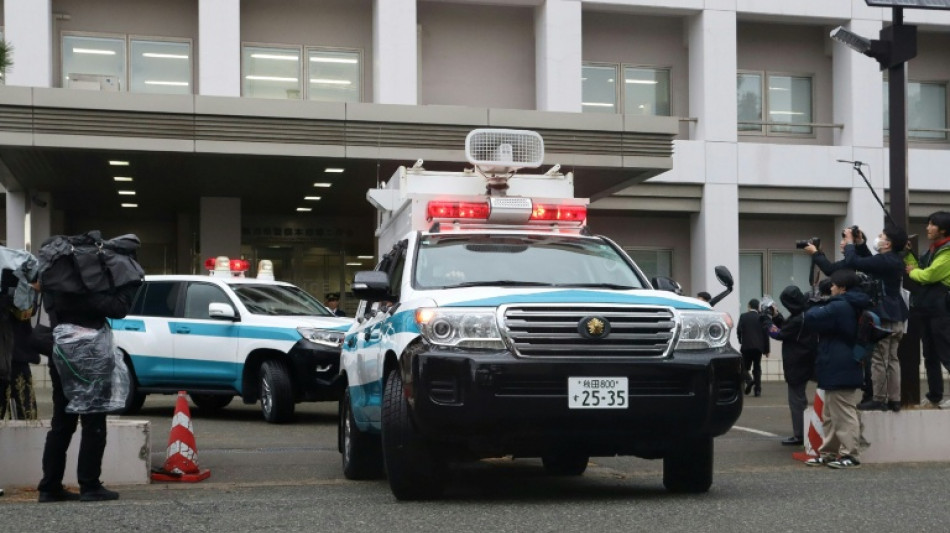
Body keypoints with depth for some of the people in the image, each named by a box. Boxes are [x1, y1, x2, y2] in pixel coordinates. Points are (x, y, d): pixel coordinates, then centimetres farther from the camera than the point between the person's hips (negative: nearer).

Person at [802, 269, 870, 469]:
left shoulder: (839, 307, -17)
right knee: (830, 416, 15)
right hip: (843, 369, 11)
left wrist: (815, 309, 1)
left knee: (843, 414, -7)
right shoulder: (854, 307, 15)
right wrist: (821, 310, 9)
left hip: (839, 370, -11)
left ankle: (850, 454, -6)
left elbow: (810, 319, -19)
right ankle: (829, 452, 20)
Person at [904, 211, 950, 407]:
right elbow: (917, 270, 16)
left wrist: (911, 272, -1)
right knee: (930, 355, 13)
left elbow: (927, 275, -19)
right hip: (927, 309, 10)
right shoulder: (933, 250, 16)